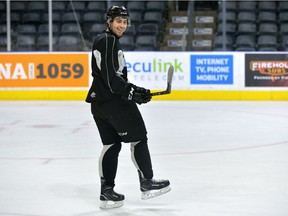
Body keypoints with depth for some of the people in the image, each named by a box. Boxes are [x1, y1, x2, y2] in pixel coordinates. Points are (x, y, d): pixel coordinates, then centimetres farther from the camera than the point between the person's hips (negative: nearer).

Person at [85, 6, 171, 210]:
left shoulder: (101, 40, 19)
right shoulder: (109, 41, -13)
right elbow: (111, 77, -21)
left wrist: (132, 90, 15)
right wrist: (132, 92, -16)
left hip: (99, 100, 10)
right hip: (114, 100, -10)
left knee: (111, 144, 11)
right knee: (137, 138, 0)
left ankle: (107, 192, 11)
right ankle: (147, 183, 7)